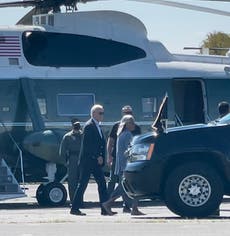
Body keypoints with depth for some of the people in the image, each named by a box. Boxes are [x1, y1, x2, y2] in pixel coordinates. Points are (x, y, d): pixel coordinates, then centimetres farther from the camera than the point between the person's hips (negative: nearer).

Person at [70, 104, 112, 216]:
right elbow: (88, 145, -19)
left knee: (102, 183, 5)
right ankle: (74, 208, 2)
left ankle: (105, 208, 5)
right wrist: (97, 157, -17)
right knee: (83, 184, -5)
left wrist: (101, 157, 7)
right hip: (87, 160, -9)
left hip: (96, 161, 9)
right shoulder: (89, 126, -13)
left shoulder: (97, 127, 17)